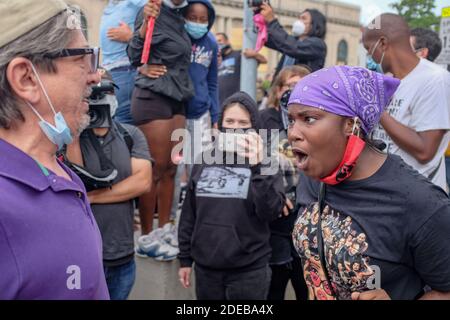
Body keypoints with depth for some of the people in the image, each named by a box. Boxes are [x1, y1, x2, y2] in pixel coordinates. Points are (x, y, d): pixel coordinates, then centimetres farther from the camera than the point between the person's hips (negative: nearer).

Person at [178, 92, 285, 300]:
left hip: (249, 271, -2)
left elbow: (270, 212, -15)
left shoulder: (264, 162, -4)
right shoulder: (205, 160, 3)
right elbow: (189, 213, 9)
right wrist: (184, 258, 11)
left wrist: (257, 168, -23)